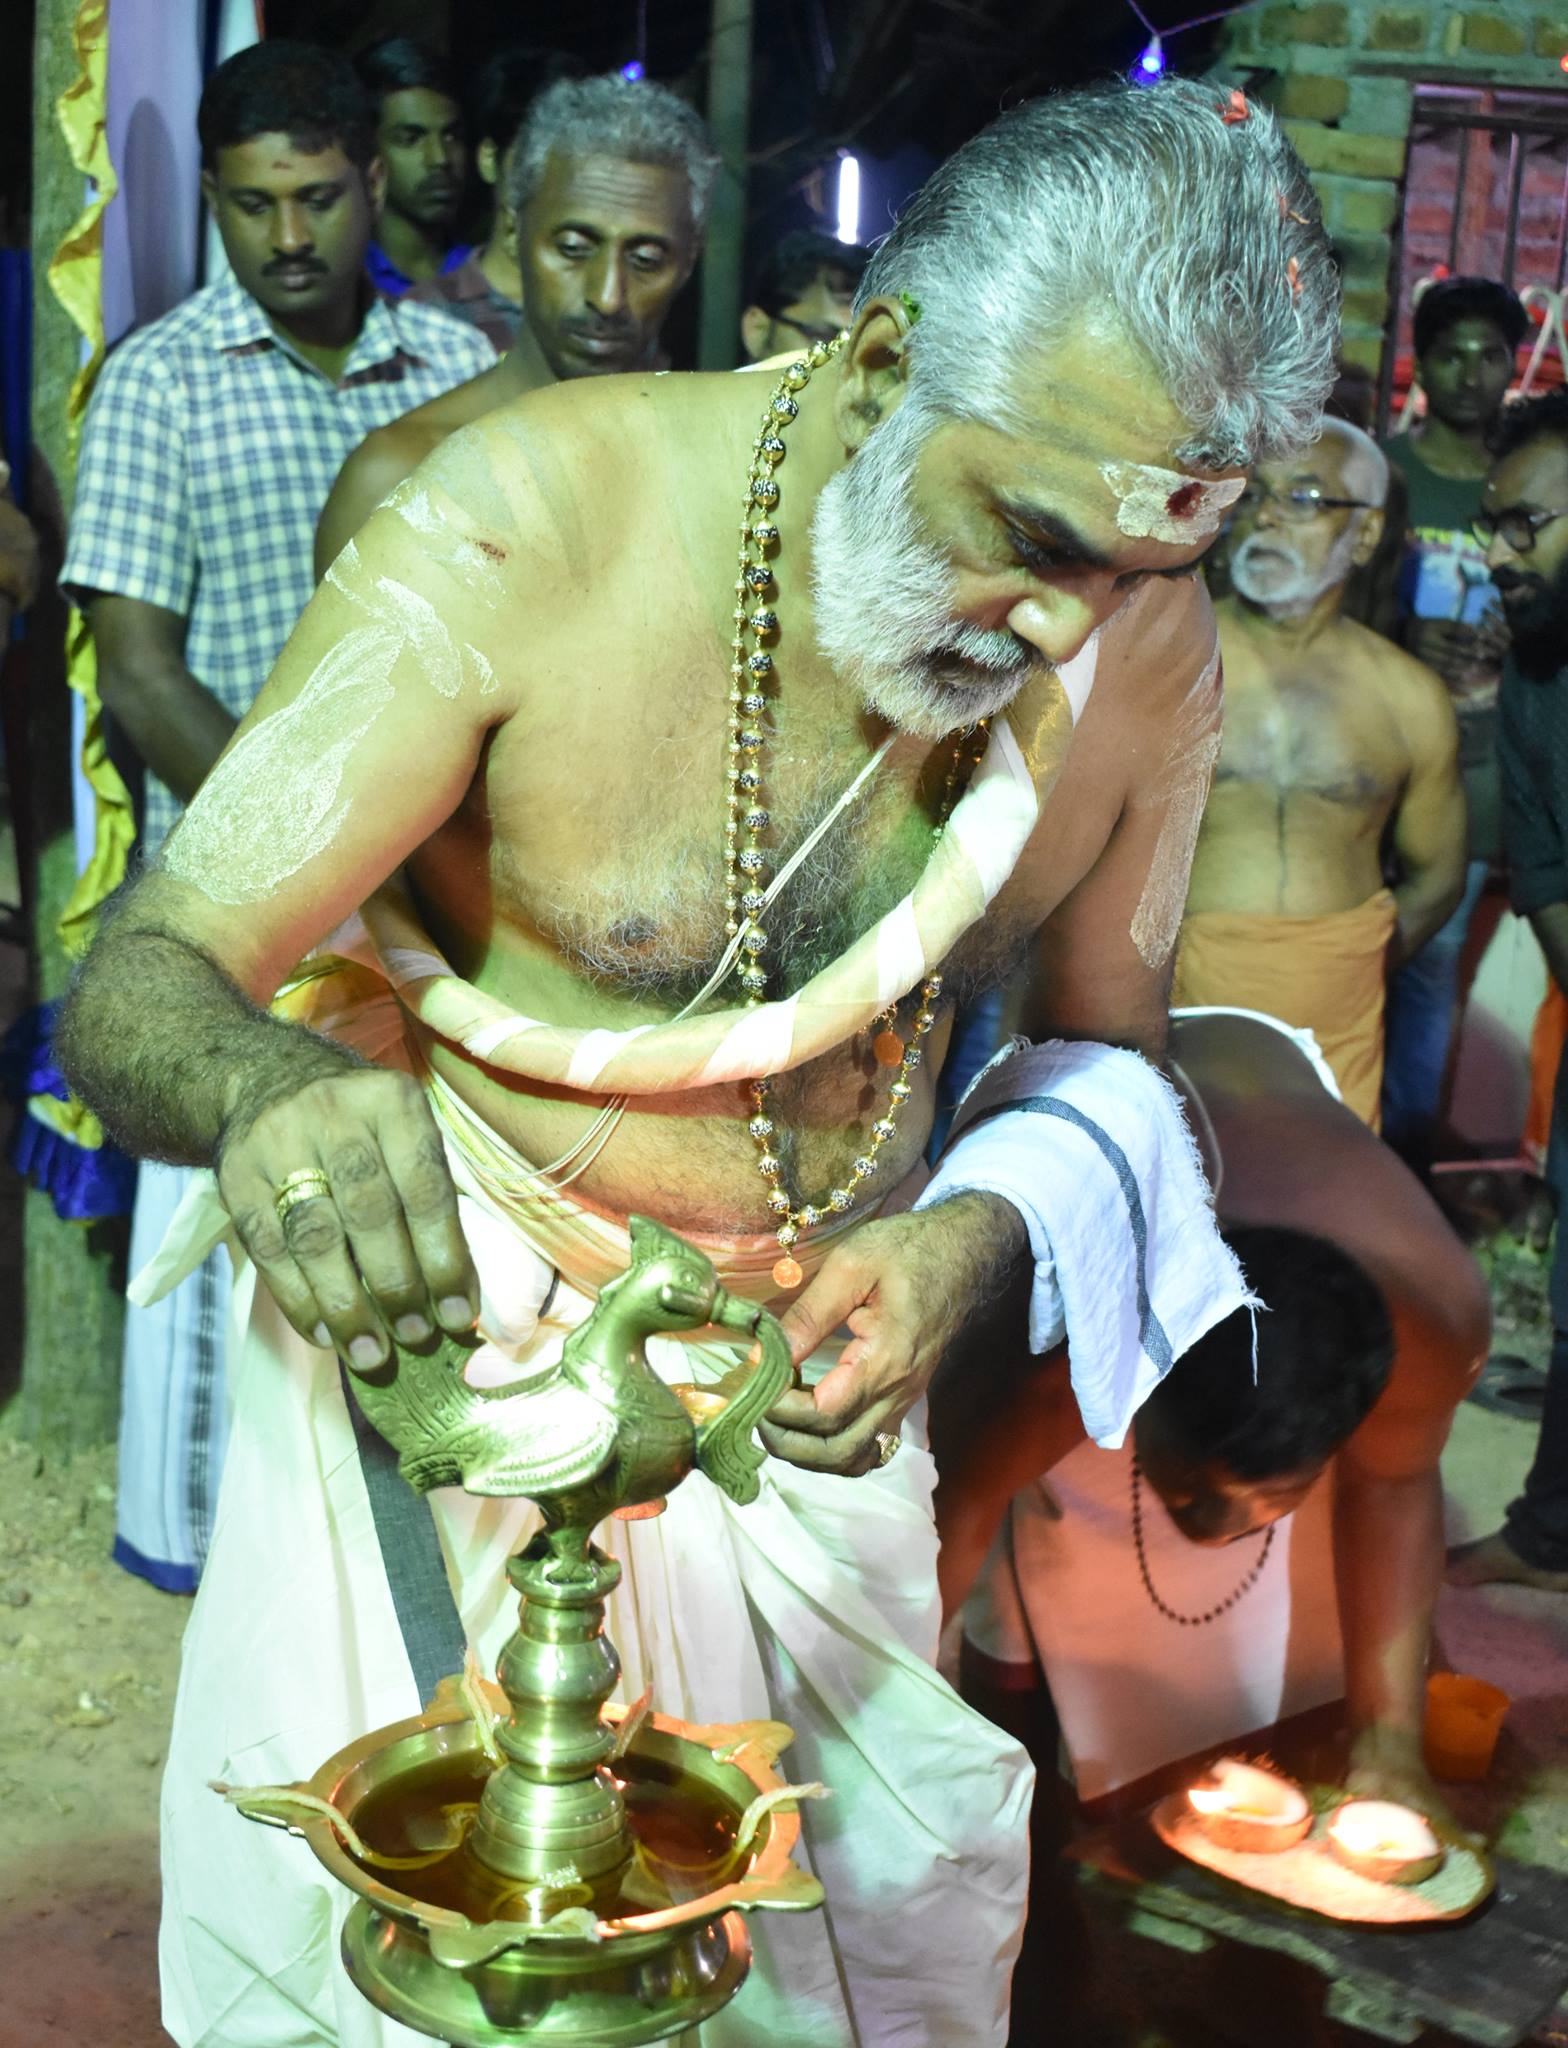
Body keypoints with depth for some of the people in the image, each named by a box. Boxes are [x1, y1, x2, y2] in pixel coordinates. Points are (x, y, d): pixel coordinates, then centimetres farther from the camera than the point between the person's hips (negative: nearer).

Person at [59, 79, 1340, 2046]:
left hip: (815, 1350, 4)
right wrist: (273, 1098, -49)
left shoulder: (1151, 651, -11)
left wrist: (966, 1242, -16)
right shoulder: (526, 522, -25)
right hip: (441, 1297, -3)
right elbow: (137, 983, -25)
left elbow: (1104, 1039, 5)